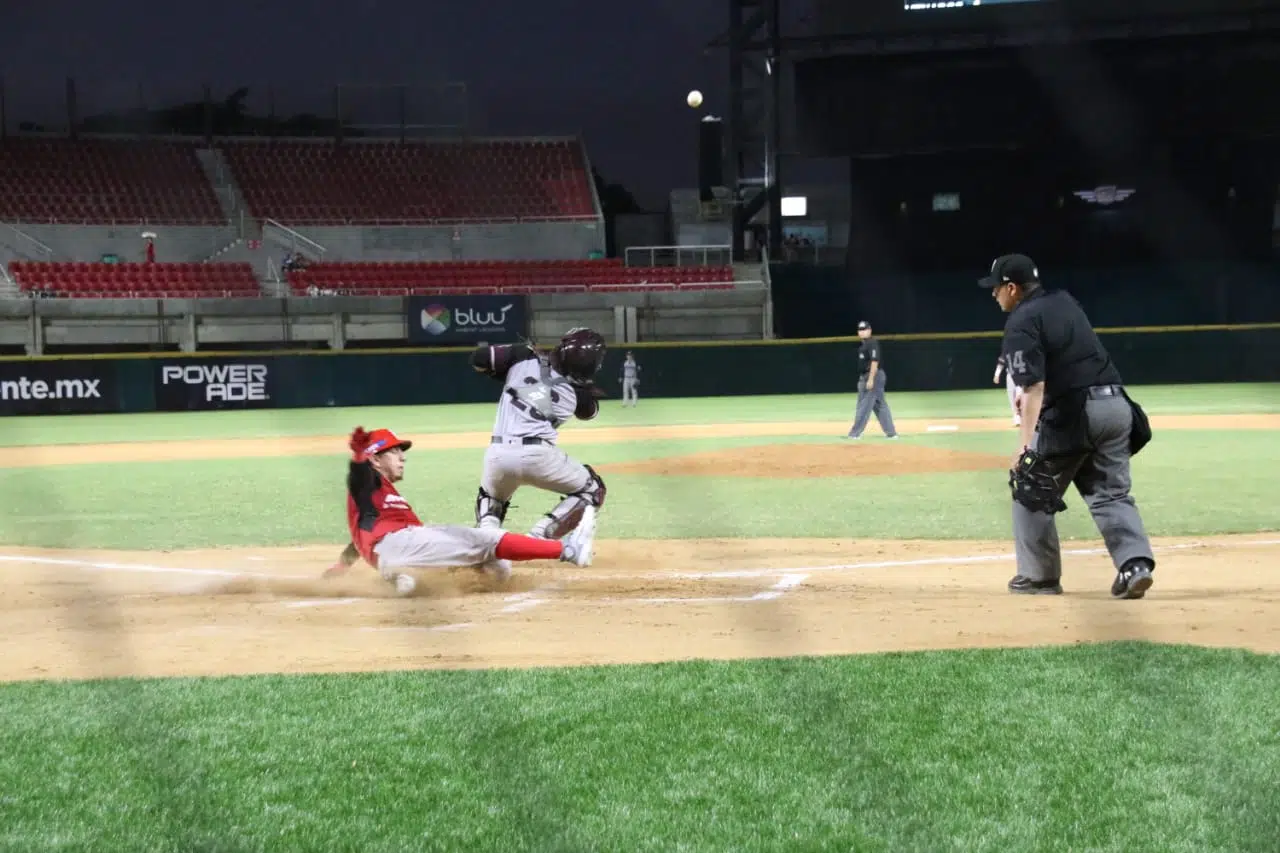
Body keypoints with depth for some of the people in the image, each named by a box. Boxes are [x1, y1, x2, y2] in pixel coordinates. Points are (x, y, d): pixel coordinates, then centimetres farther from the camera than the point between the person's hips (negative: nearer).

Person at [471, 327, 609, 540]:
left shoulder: (524, 356, 4)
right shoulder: (579, 393, 6)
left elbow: (479, 358, 8)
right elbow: (590, 409, 29)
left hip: (497, 453, 3)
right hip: (537, 455, -3)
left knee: (491, 498, 36)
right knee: (592, 491, 20)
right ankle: (539, 537, 2)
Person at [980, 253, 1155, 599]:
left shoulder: (1021, 323, -8)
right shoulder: (1065, 302, 17)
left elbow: (1033, 387, -18)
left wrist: (1025, 443, -21)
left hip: (1071, 414, -7)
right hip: (1116, 404, 7)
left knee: (1031, 490, 11)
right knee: (1112, 493, 9)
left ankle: (1040, 576, 16)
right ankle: (1135, 564, -11)